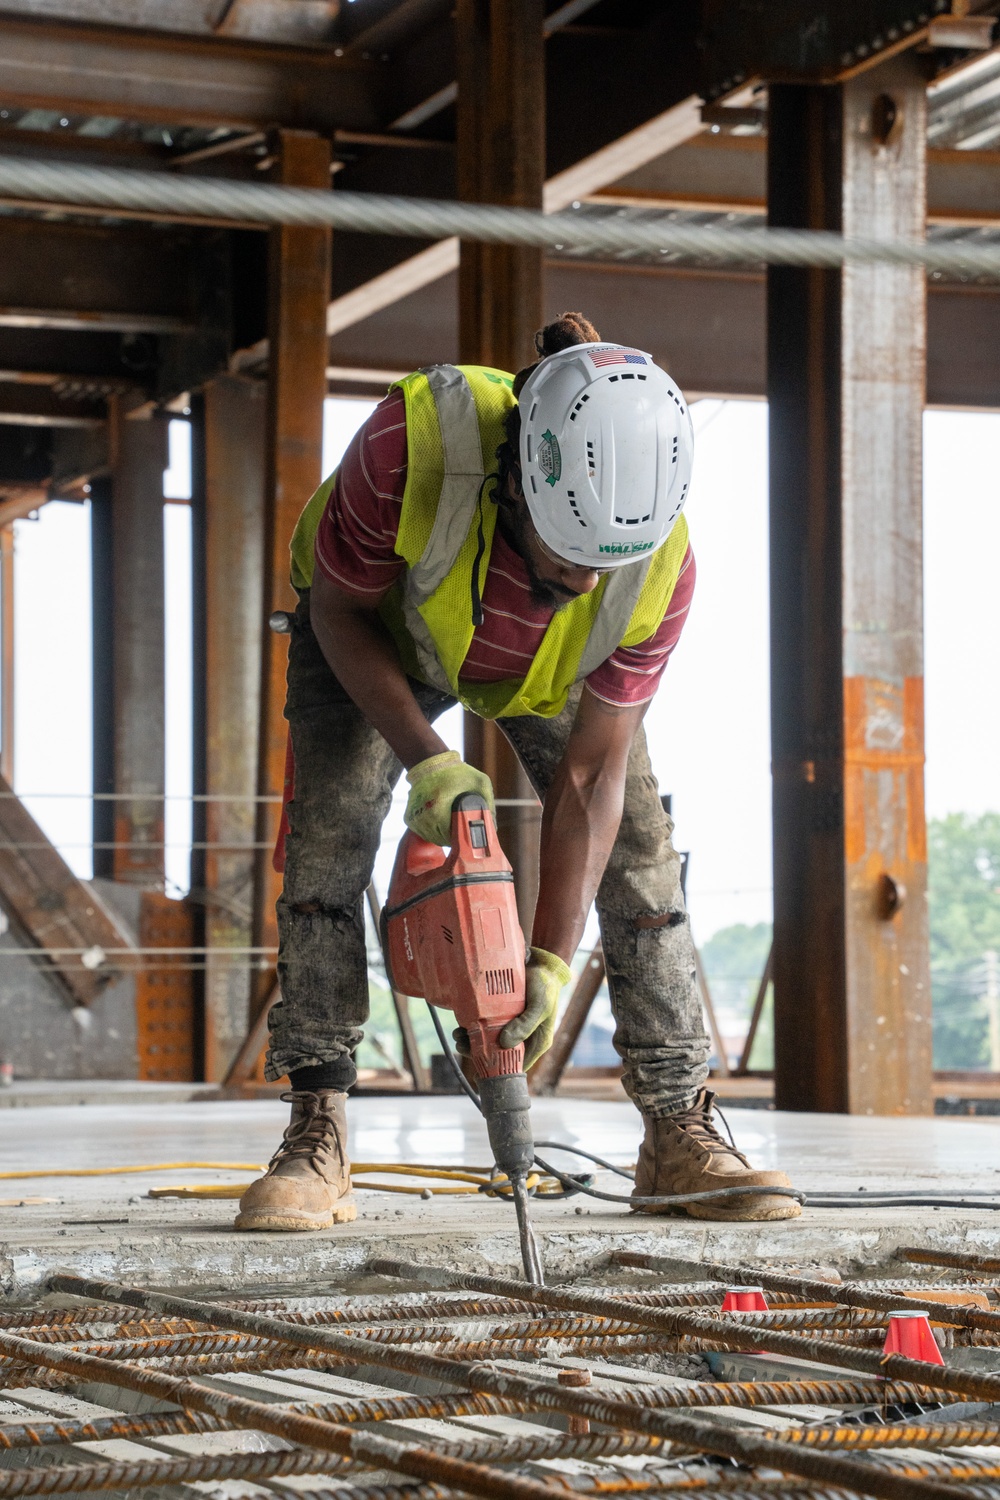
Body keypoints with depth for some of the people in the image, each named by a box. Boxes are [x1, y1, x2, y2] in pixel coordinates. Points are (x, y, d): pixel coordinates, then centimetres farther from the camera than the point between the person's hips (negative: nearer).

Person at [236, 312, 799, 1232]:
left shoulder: (660, 568, -36)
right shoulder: (413, 443, -45)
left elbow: (591, 774, -28)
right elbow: (339, 609, -26)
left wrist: (550, 966, -33)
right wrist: (426, 760, -38)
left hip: (549, 666, 2)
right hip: (376, 625, -1)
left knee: (638, 848, -9)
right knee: (330, 829, -19)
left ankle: (681, 1138, -1)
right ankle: (317, 1141, -18)